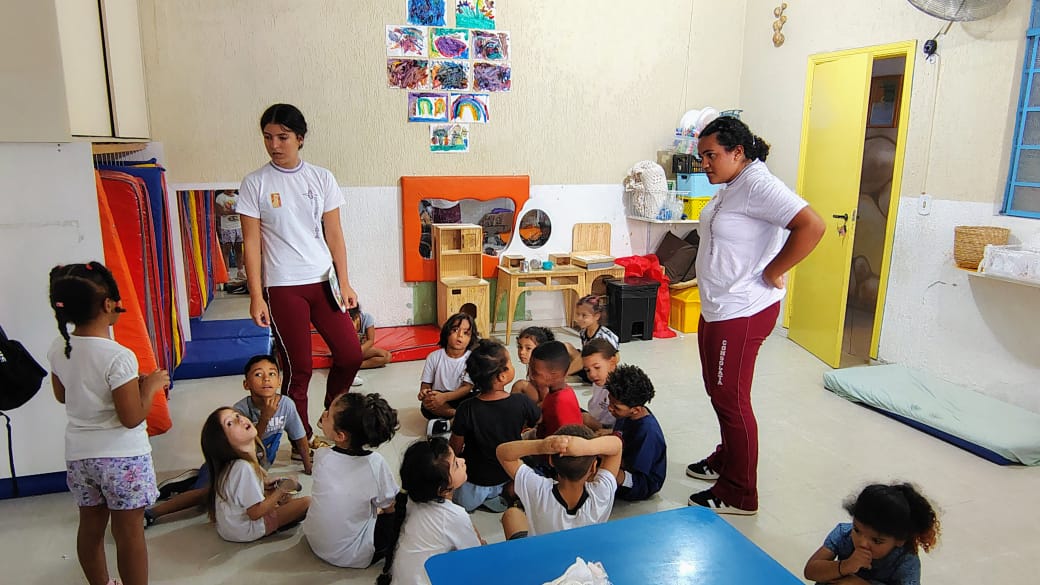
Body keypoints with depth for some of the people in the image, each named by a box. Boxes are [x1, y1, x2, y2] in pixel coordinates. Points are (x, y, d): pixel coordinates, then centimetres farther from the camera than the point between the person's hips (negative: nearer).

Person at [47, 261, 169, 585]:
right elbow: (132, 418, -21)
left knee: (91, 525, 22)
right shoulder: (118, 357, -25)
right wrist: (150, 386, -7)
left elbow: (62, 395, 13)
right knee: (129, 532, 7)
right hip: (122, 456, -7)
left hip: (79, 455, 7)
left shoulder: (58, 349, -4)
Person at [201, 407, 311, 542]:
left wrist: (263, 484, 3)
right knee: (306, 502, -9)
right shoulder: (243, 468, -30)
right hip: (245, 532, -8)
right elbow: (255, 513, -26)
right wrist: (282, 489, -18)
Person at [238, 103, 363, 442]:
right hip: (282, 287, -3)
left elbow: (334, 235, 5)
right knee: (299, 368, 2)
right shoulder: (255, 183, -2)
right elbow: (252, 243, -3)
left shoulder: (321, 178, 4)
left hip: (322, 282, 3)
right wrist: (256, 297, -8)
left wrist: (344, 283, 1)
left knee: (351, 354, 3)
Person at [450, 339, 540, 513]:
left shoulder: (466, 410, -28)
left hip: (475, 478, 0)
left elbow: (455, 449, -13)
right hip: (510, 474, 0)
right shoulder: (522, 402, -25)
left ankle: (478, 495, 14)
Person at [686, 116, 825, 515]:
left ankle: (739, 495, 13)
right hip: (716, 310, 10)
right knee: (718, 392, 21)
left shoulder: (757, 185, -18)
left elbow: (811, 227, -28)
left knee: (730, 398, -1)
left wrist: (771, 274, -21)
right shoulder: (729, 187, 12)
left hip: (743, 313, -10)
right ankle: (725, 460, 40)